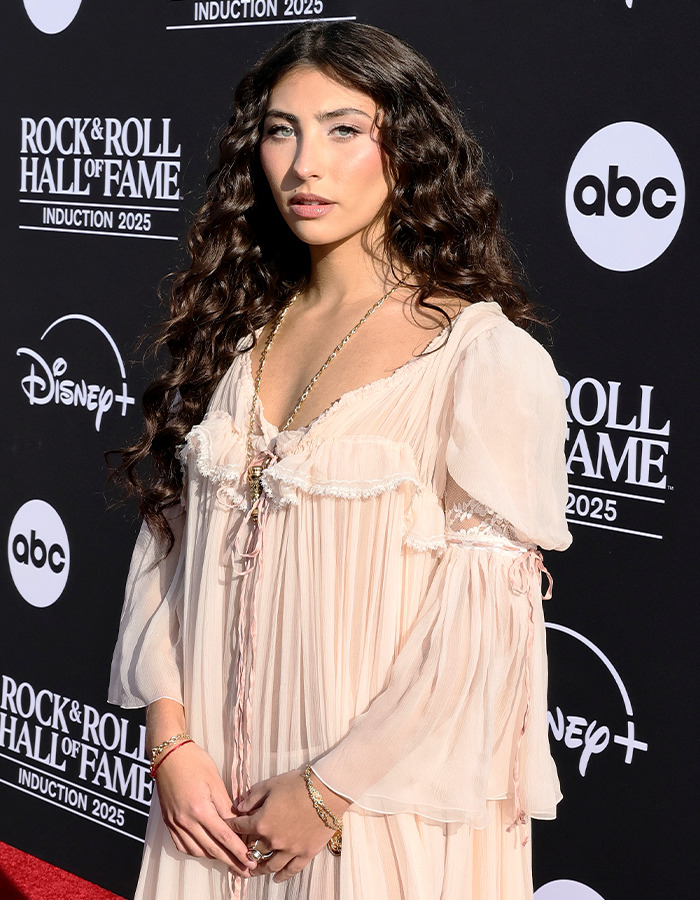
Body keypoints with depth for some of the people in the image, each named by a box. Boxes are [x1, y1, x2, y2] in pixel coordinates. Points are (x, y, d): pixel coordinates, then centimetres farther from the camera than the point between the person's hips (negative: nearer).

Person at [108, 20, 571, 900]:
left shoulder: (489, 357, -12)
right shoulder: (238, 332, 5)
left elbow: (484, 623, -15)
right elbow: (167, 540, 4)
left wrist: (329, 789, -13)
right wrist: (172, 740, -6)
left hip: (388, 809, -5)